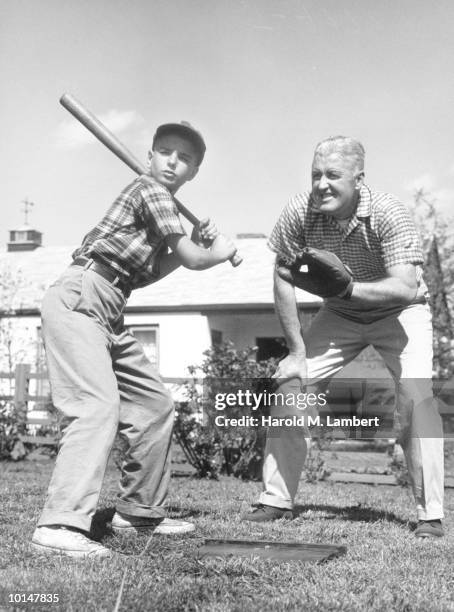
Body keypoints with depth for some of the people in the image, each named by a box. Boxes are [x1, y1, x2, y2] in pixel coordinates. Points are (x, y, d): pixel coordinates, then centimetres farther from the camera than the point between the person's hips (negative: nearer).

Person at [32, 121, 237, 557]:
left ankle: (138, 512, 22)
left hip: (108, 313, 10)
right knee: (98, 405, -25)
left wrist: (193, 244, 14)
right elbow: (192, 259, -9)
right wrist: (219, 251, 11)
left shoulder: (163, 204, 23)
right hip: (78, 298, -10)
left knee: (154, 404, 13)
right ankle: (60, 526, -32)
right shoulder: (150, 189, -6)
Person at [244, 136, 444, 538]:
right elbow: (283, 278, -11)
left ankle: (431, 514, -13)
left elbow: (406, 289, -38)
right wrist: (297, 352, -12)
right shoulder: (300, 212, -22)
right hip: (340, 316, 4)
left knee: (415, 394, -24)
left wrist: (346, 287, -53)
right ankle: (277, 500, 6)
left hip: (399, 312, -3)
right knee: (289, 384, -6)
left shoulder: (388, 214, -31)